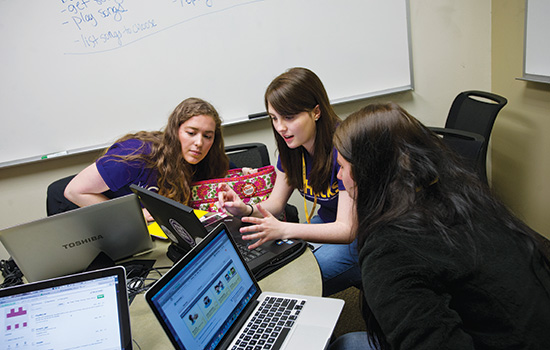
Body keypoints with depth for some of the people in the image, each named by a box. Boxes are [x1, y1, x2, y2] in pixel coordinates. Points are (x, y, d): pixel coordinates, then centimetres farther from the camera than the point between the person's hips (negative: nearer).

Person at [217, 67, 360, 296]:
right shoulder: (291, 145, -4)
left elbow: (347, 229, -28)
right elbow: (276, 203, 2)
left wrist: (283, 229, -41)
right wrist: (246, 211, -20)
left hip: (358, 234, -6)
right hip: (326, 224, 7)